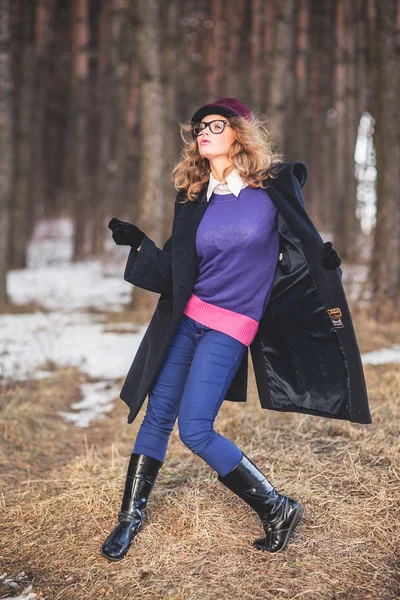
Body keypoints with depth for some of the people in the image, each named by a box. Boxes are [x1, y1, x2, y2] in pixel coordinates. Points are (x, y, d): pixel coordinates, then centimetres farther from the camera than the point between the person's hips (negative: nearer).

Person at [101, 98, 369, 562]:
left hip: (232, 326, -5)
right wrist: (138, 243, -4)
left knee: (195, 431, -9)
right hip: (186, 318, 5)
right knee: (157, 415, 7)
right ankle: (131, 515, 24)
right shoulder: (193, 199, 6)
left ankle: (277, 510, 8)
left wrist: (325, 261, -15)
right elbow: (175, 272, 6)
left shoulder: (271, 188, -5)